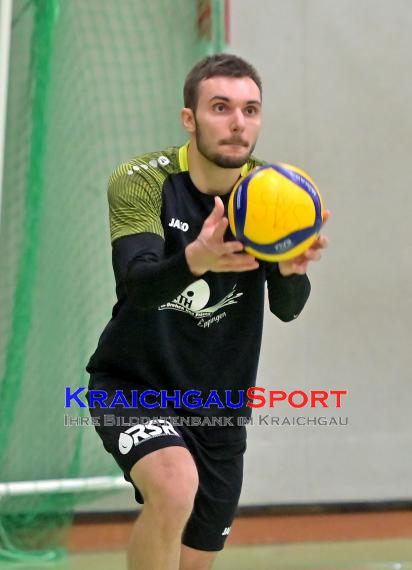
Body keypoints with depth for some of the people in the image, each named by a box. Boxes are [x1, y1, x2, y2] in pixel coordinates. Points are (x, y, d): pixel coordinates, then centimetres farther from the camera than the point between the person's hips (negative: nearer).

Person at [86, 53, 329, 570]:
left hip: (219, 407, 5)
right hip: (132, 385, -4)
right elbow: (137, 284, -30)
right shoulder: (141, 182, -14)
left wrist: (292, 269, -39)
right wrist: (195, 260, -51)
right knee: (176, 485, -34)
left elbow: (287, 307, -15)